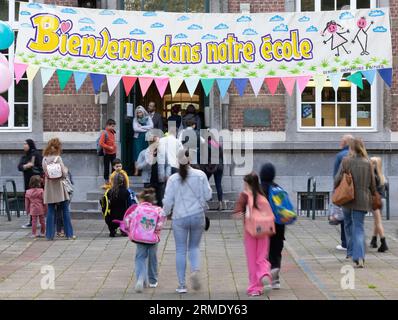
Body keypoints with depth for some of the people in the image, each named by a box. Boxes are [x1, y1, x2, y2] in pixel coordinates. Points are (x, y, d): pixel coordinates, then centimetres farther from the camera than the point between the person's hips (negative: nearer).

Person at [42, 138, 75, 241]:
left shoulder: (44, 159, 3)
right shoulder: (57, 158, -11)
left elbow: (45, 172, 6)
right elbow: (64, 174, -13)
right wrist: (66, 169, 6)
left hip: (49, 188, 4)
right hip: (58, 187, -4)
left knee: (50, 211, 6)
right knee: (65, 210, 5)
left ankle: (50, 235, 6)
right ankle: (69, 234, 6)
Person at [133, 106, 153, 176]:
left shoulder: (148, 118, 9)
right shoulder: (135, 119, 7)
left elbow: (151, 126, -5)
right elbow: (135, 128, -7)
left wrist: (141, 127, -8)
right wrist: (146, 129, -7)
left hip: (146, 138, 1)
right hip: (138, 138, -1)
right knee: (137, 154, -6)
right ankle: (136, 171, -6)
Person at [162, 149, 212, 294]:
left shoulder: (173, 179, -7)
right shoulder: (200, 175, -6)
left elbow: (168, 200, -4)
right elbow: (207, 195, -3)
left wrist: (165, 213, 14)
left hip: (179, 218, -1)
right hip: (197, 216, 1)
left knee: (181, 250, 7)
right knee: (194, 247, 17)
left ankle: (182, 284, 8)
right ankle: (195, 270, -10)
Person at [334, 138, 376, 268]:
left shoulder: (346, 161, -7)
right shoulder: (367, 163, 0)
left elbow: (338, 179, -8)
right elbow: (372, 184, 5)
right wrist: (372, 196, 21)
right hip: (362, 200, 1)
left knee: (349, 225, 20)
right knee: (359, 227, 2)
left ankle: (351, 252, 28)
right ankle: (359, 257, -12)